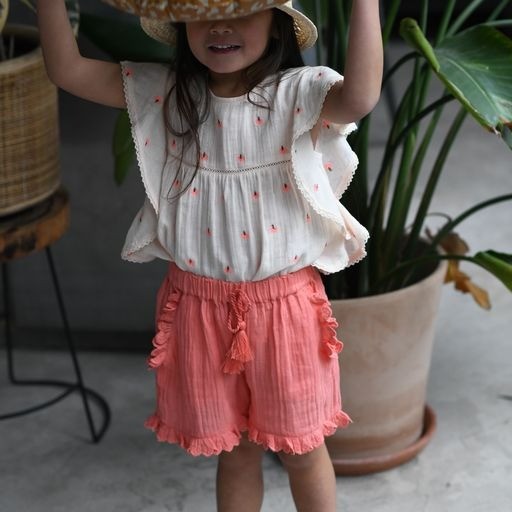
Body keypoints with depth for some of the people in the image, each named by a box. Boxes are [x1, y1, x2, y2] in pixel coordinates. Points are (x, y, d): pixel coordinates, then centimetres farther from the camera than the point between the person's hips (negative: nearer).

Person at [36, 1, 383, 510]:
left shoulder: (299, 94, -15)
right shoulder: (164, 95, -4)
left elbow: (360, 96, -37)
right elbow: (68, 69, -6)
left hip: (284, 305, -3)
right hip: (200, 307, 3)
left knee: (301, 448, 17)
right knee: (233, 449, 20)